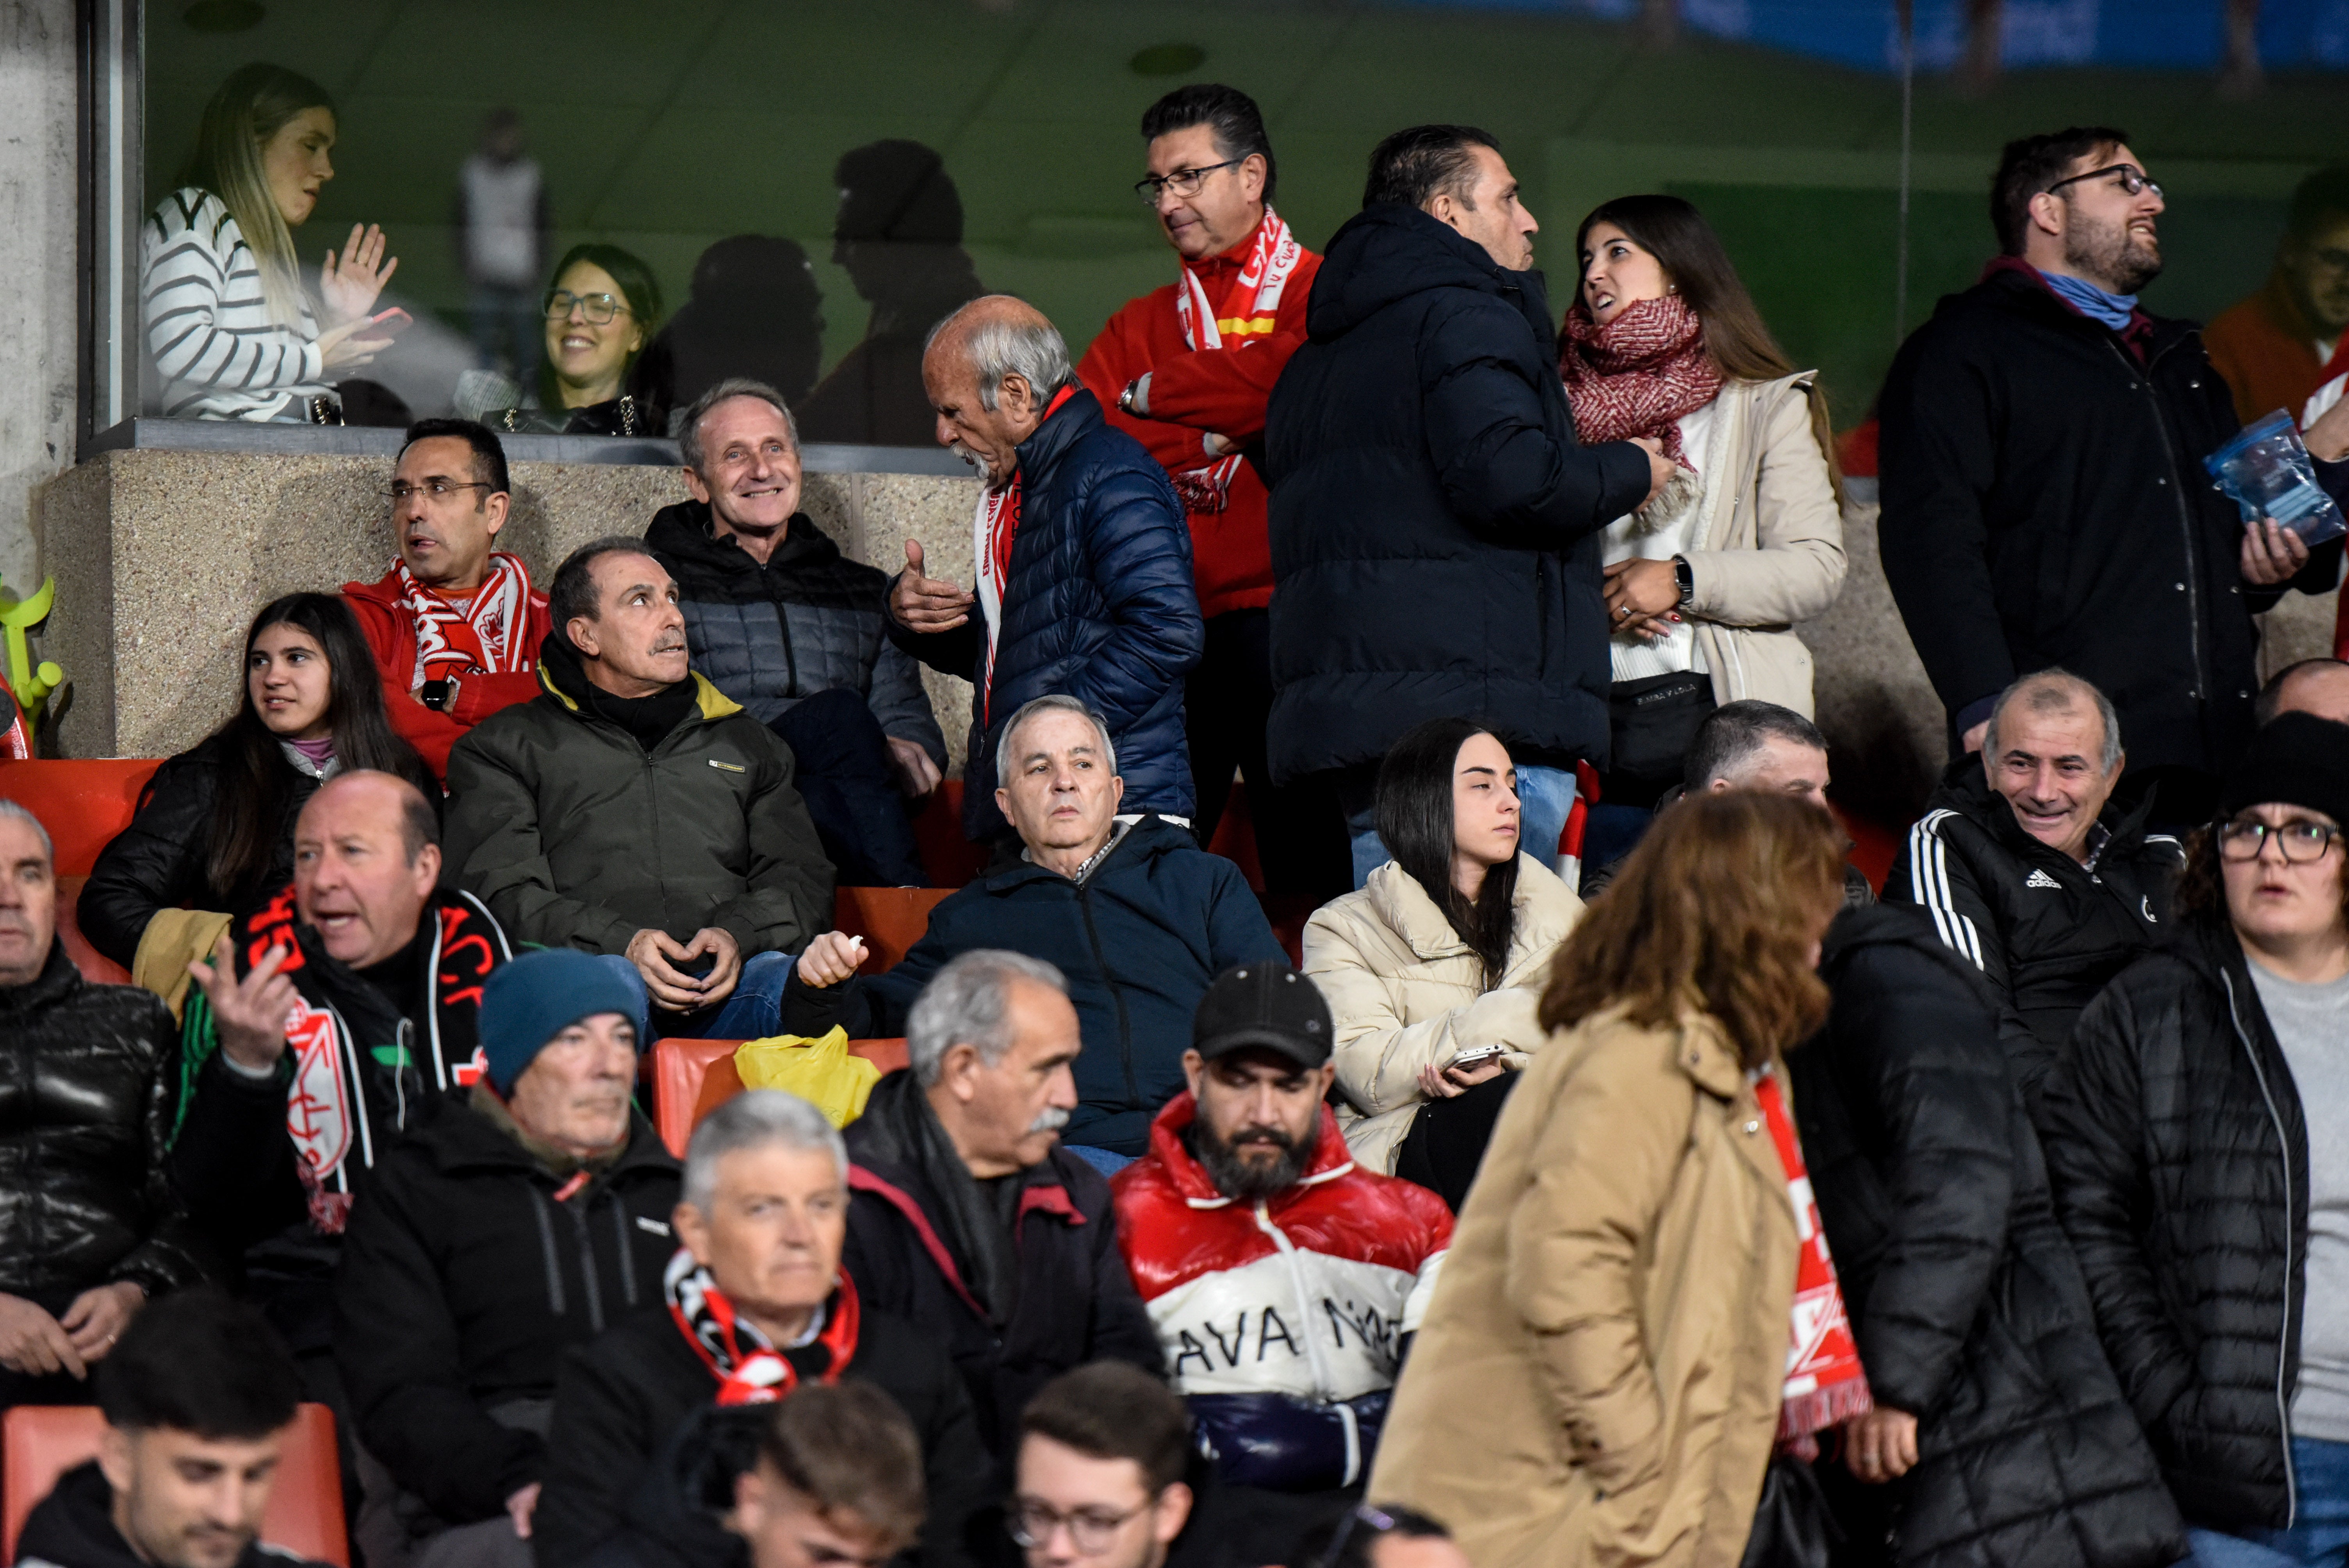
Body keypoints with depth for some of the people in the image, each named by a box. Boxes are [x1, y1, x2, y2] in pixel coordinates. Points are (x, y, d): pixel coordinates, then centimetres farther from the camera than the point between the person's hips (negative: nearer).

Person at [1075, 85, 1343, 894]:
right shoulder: (1141, 324, 22)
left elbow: (1285, 386, -12)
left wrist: (1152, 395, 1)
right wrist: (1211, 442, -5)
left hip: (1282, 607, -4)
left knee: (1309, 870, -7)